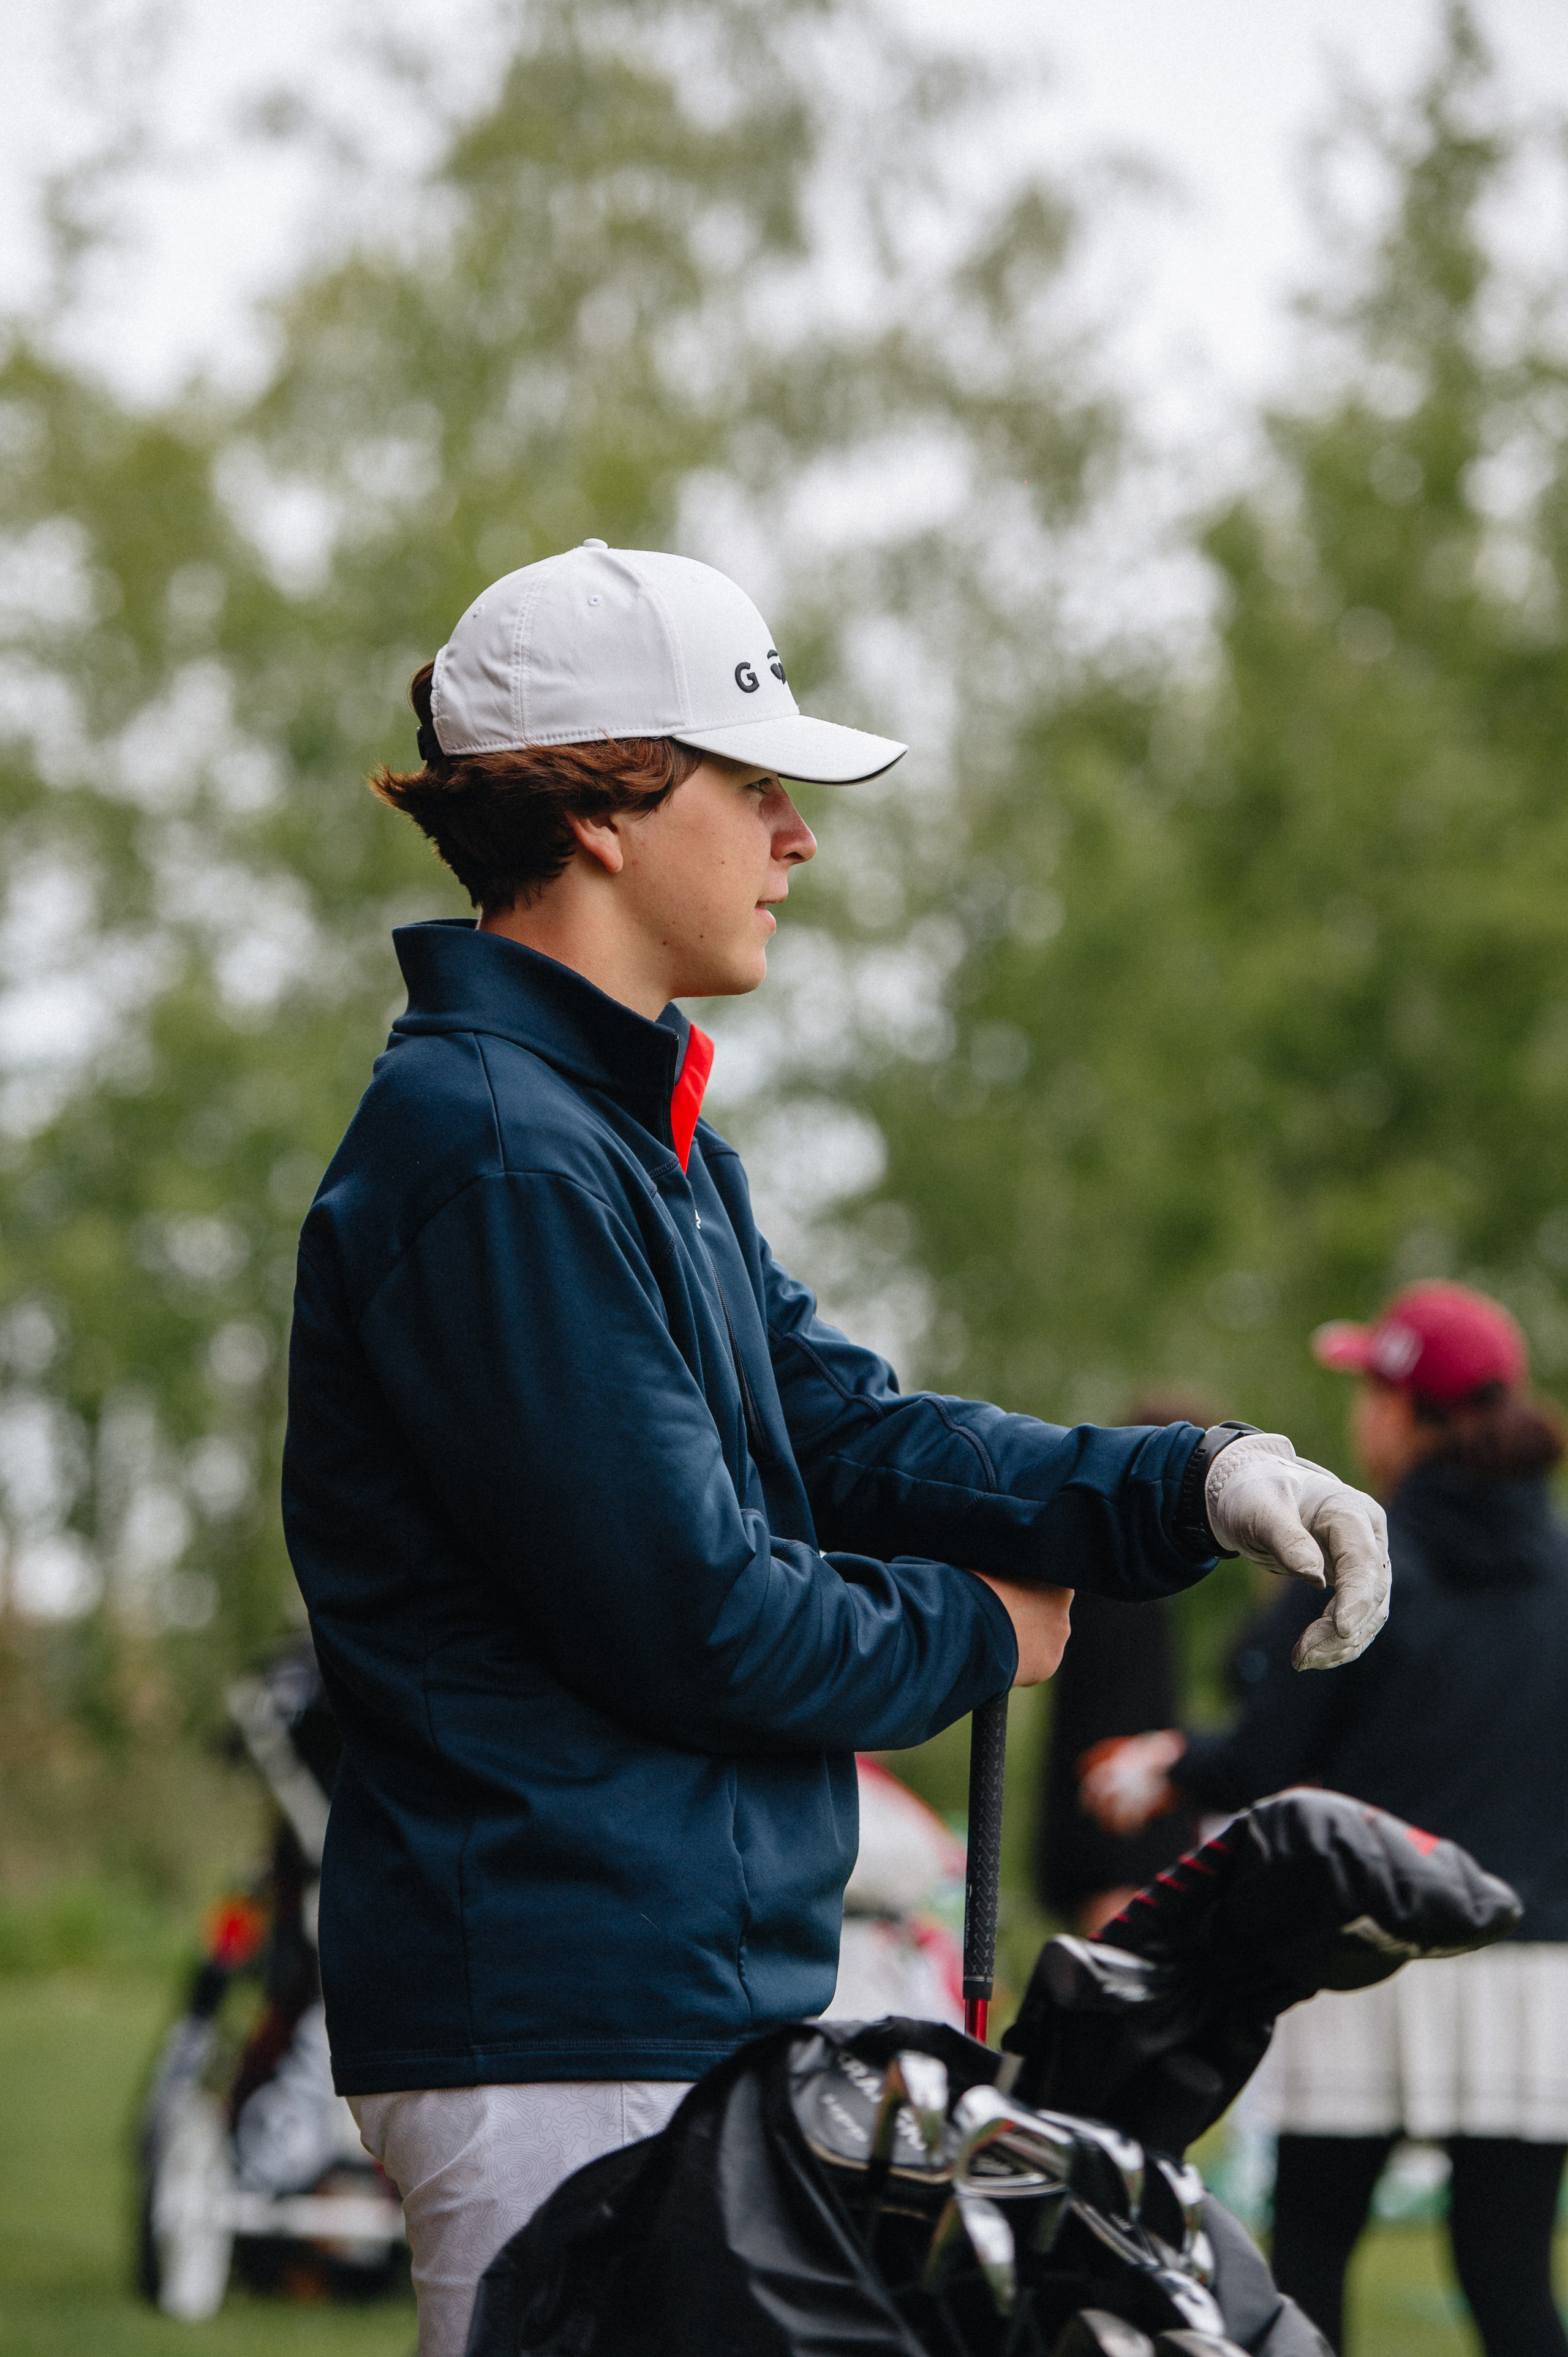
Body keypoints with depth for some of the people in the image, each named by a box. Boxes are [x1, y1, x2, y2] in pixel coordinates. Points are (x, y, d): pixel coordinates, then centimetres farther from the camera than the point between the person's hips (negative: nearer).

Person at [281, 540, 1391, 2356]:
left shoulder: (644, 1141, 17)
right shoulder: (496, 1158, -18)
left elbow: (845, 1434, 12)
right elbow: (684, 1615, -19)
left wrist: (1189, 1486, -3)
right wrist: (979, 1637, -2)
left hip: (707, 2001, 11)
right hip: (564, 2036, -11)